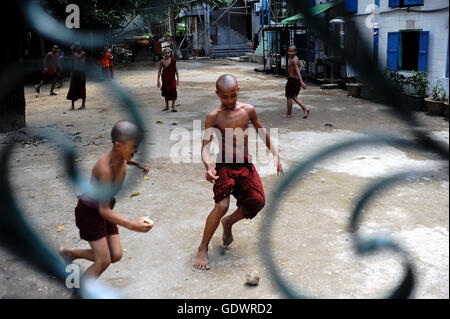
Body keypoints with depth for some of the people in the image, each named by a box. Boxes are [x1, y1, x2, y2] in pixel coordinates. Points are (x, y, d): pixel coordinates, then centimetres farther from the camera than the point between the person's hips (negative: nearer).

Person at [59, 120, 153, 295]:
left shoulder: (122, 157, -11)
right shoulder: (105, 169, -34)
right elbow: (104, 211, -32)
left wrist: (138, 164, 1)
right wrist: (133, 226, -40)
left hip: (104, 209, 8)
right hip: (89, 212, -8)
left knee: (116, 255, 5)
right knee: (103, 261, -8)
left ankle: (69, 253, 23)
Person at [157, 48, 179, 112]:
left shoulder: (173, 60, -6)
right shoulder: (162, 62, -7)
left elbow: (176, 69, 2)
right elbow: (159, 71, 1)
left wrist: (178, 79, 1)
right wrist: (158, 81, 1)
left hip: (172, 78, -1)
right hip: (165, 79, 1)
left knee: (173, 92, -7)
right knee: (166, 92, 10)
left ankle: (173, 107, 4)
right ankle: (167, 106, 25)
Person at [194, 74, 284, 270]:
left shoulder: (248, 110, 1)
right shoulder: (214, 116, -7)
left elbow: (261, 131, 18)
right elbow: (205, 146, -12)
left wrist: (275, 154, 17)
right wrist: (208, 167, -31)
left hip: (245, 165, 4)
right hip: (224, 165, -3)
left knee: (258, 202, -11)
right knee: (222, 205, -20)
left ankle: (228, 222, 19)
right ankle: (203, 249, -5)